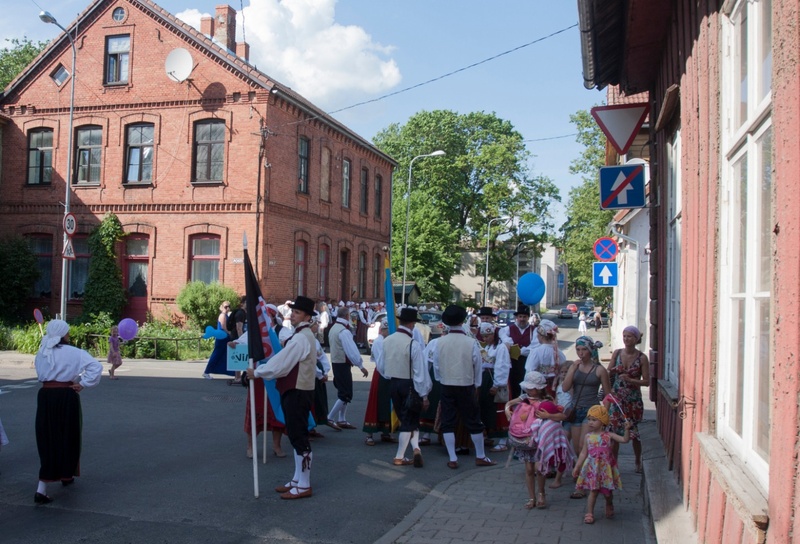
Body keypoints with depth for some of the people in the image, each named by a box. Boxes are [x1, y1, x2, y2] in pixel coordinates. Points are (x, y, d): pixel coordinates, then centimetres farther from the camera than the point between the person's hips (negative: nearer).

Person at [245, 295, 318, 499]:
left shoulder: (301, 338, -18)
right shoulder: (302, 335, 15)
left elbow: (281, 363, -20)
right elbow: (285, 361, 19)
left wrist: (257, 372, -9)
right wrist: (261, 370, 13)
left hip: (298, 392, -11)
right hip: (296, 390, 11)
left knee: (299, 438, -4)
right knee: (297, 437, 17)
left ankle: (304, 486, 4)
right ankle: (298, 480, 27)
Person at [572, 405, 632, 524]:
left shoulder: (609, 436, -4)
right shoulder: (588, 437, 1)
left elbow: (624, 439, -10)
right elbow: (583, 453, 6)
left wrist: (627, 429, -27)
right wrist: (577, 467, 5)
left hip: (606, 468, 0)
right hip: (592, 468, 0)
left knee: (607, 491, 11)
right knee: (593, 491, -2)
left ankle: (609, 505, 43)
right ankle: (589, 513, 9)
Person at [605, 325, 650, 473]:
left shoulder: (642, 358, -5)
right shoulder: (617, 353, 1)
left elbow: (646, 381, -6)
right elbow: (608, 374, 3)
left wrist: (630, 380, -19)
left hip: (633, 400, -2)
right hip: (616, 398, 2)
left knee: (633, 433, 6)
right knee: (613, 432, 0)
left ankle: (638, 462, 29)